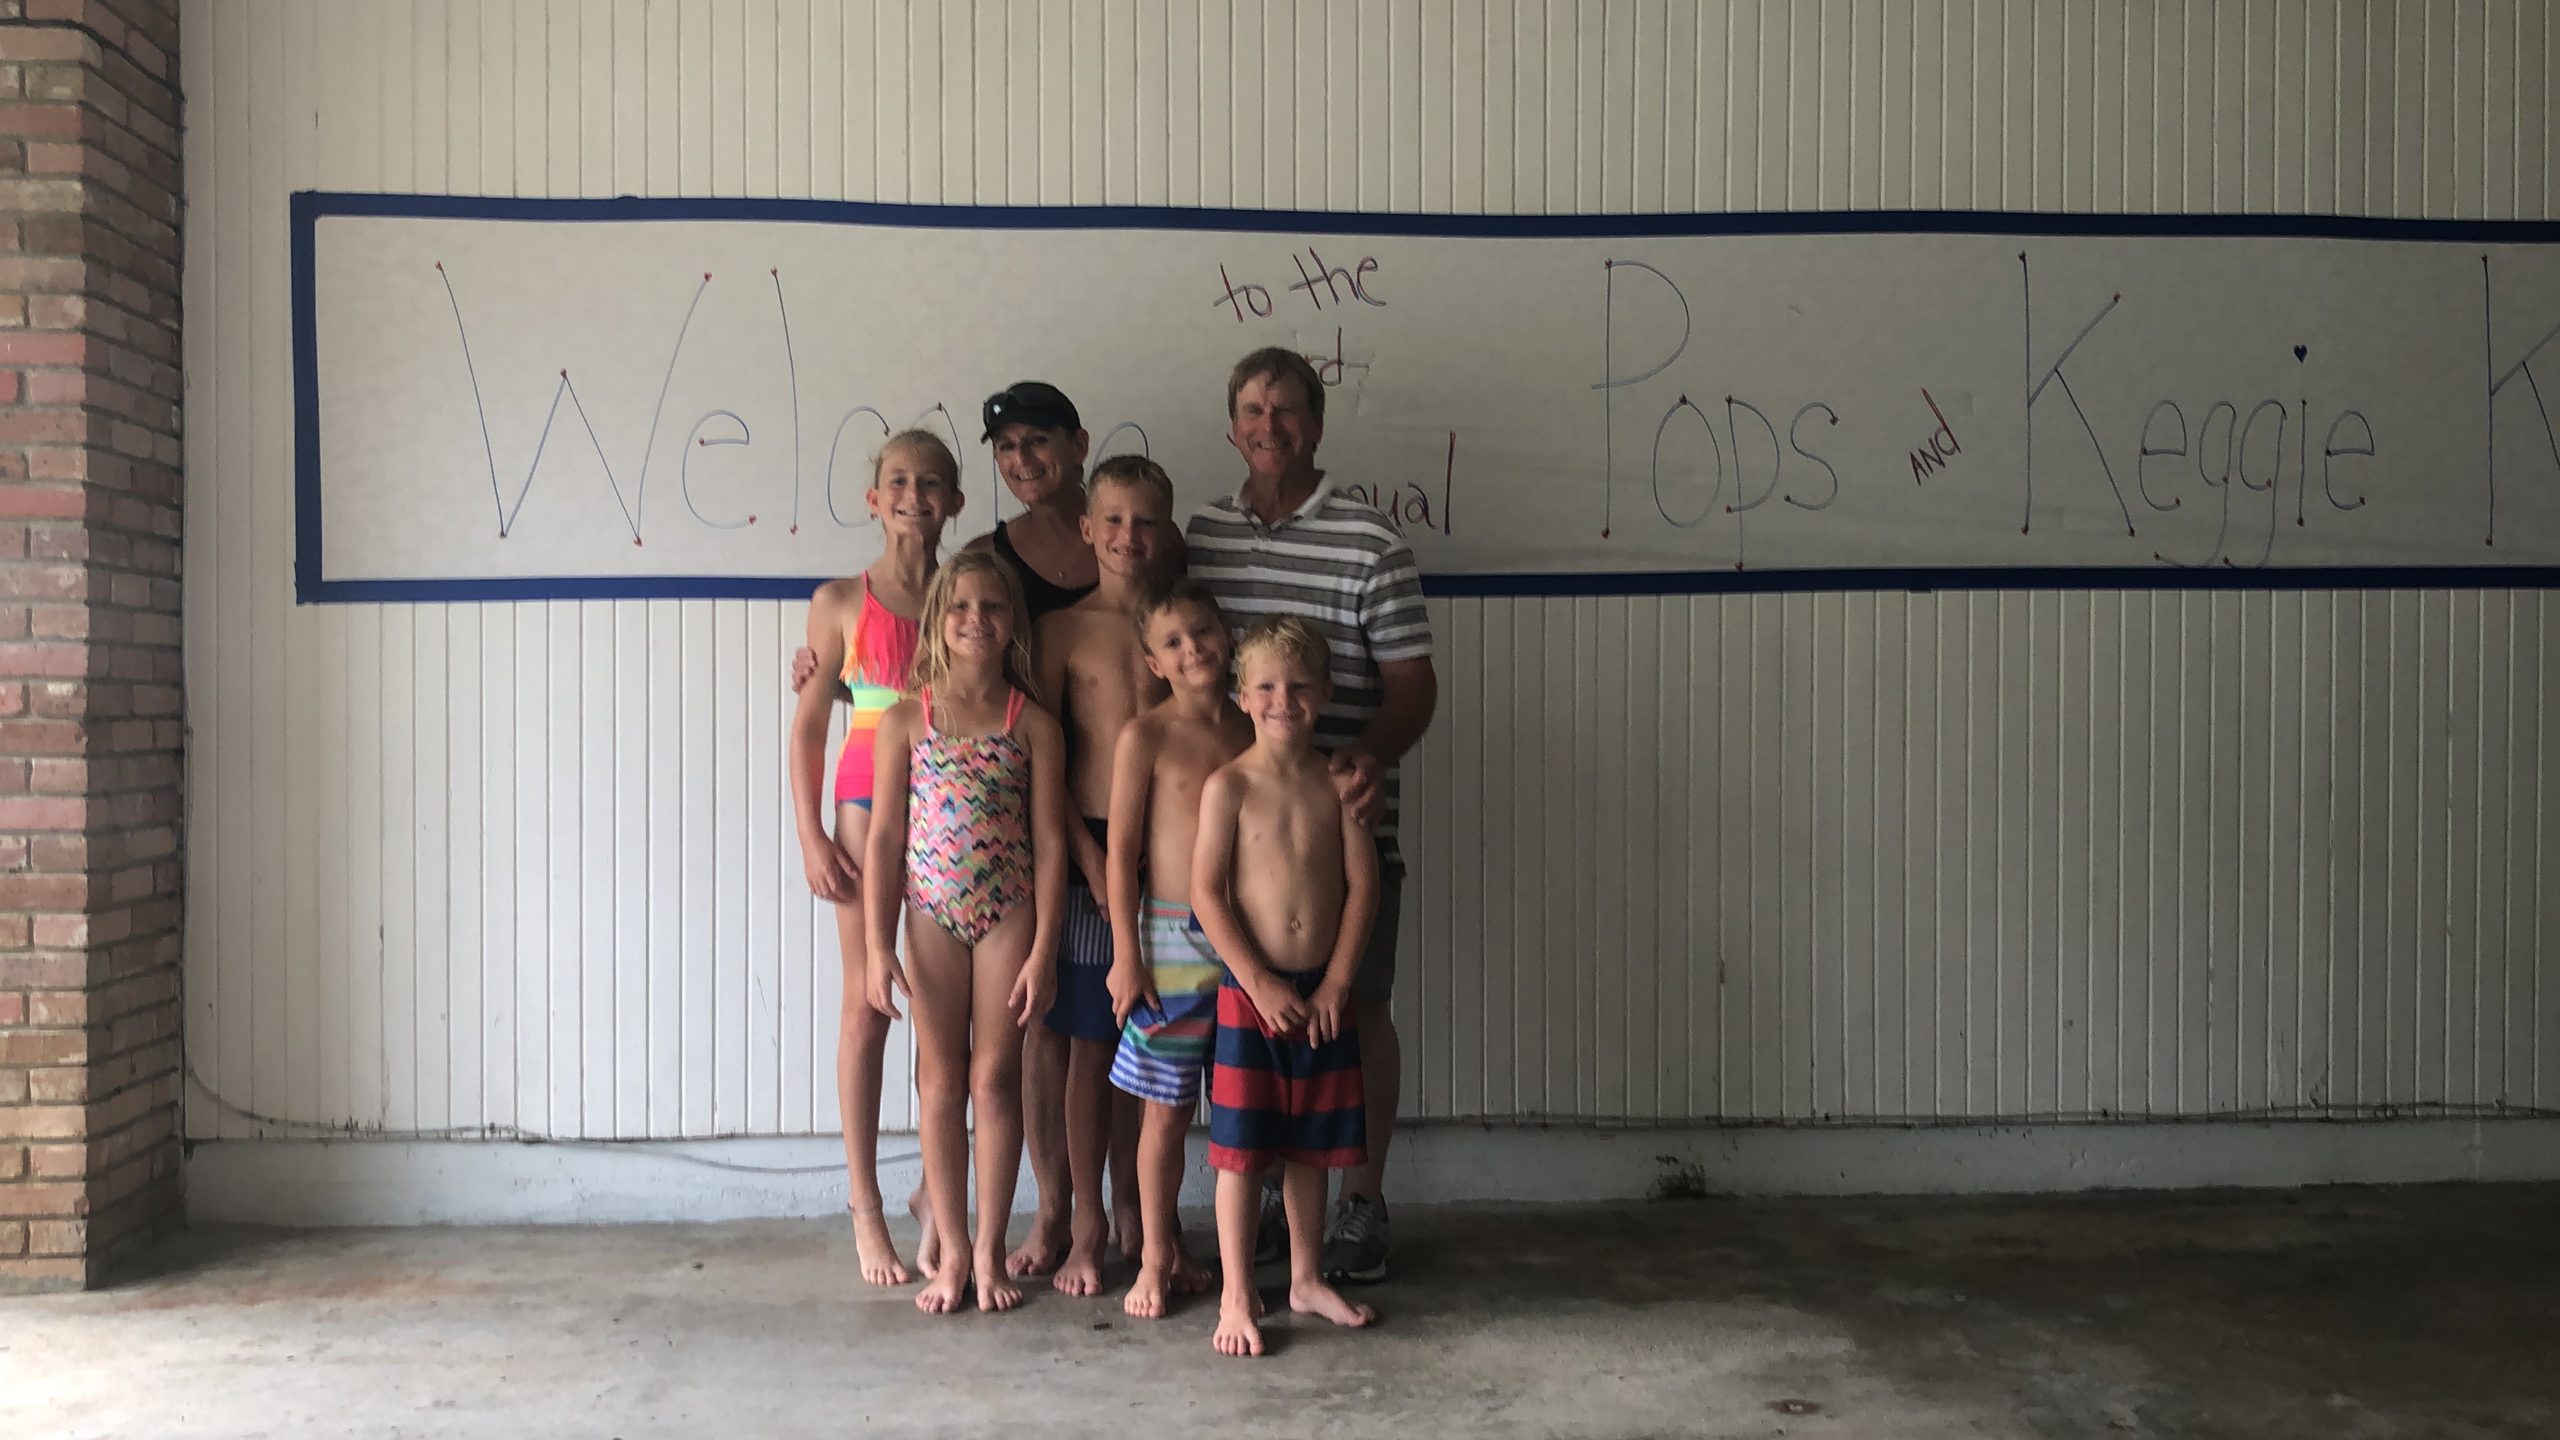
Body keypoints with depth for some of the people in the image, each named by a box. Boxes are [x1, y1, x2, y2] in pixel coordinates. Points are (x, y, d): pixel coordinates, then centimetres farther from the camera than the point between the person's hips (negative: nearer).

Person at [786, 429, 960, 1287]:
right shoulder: (843, 602, 2)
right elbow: (808, 726, 3)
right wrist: (811, 836, -4)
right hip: (869, 806, -2)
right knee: (868, 1002, 1)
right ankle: (866, 1207, 9)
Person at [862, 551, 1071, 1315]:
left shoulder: (1033, 725, -1)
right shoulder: (905, 720, 0)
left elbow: (1049, 843, -2)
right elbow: (885, 838, 0)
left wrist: (1042, 951, -6)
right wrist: (879, 945, -5)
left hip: (1008, 915, -1)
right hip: (932, 915, 1)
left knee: (996, 1078, 5)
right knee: (940, 1082, 8)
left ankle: (990, 1250, 17)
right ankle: (952, 1251, 18)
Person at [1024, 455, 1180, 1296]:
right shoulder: (1063, 629, 0)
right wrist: (1091, 859, -11)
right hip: (1087, 850, -2)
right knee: (1086, 1044, 3)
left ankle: (1134, 1211, 25)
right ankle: (1084, 1229, 15)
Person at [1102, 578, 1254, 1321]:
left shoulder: (1255, 733, 7)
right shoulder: (1146, 737, -5)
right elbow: (1122, 850, -5)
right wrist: (1126, 954, -8)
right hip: (1174, 939, -4)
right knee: (1168, 1109, 4)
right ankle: (1158, 1259, 20)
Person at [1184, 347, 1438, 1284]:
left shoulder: (1368, 544, -5)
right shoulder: (1199, 535, 8)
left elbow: (1413, 682, -7)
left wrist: (1371, 756, -25)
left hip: (1343, 822, -3)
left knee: (1357, 1007, 6)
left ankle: (1362, 1200, 20)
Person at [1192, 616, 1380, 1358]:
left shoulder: (1337, 783, 2)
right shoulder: (1228, 785, -8)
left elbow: (1362, 884, 1)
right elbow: (1206, 891, -10)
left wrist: (1336, 982, -6)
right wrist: (1259, 983, -13)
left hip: (1322, 994, 3)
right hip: (1249, 990, -3)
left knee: (1310, 1145, 14)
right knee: (1240, 1150, 1)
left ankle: (1307, 1278, 30)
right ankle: (1236, 1299, 11)